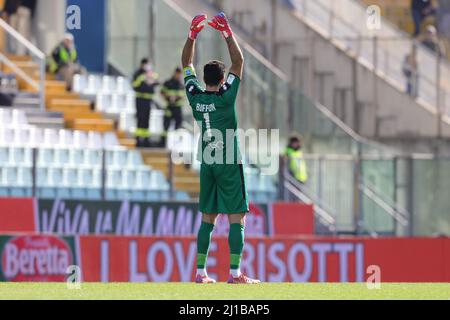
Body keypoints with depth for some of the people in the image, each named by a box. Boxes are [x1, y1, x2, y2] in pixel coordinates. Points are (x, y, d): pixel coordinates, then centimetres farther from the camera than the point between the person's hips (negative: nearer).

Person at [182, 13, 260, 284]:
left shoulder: (196, 97, 0)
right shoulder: (225, 97, -12)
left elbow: (187, 64, 11)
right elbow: (239, 62, -11)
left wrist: (193, 35, 8)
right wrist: (229, 35, -11)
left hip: (207, 164, 6)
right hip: (229, 164, -6)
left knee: (208, 218, 9)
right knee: (237, 218, -4)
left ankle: (201, 271, 6)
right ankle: (235, 272, -11)